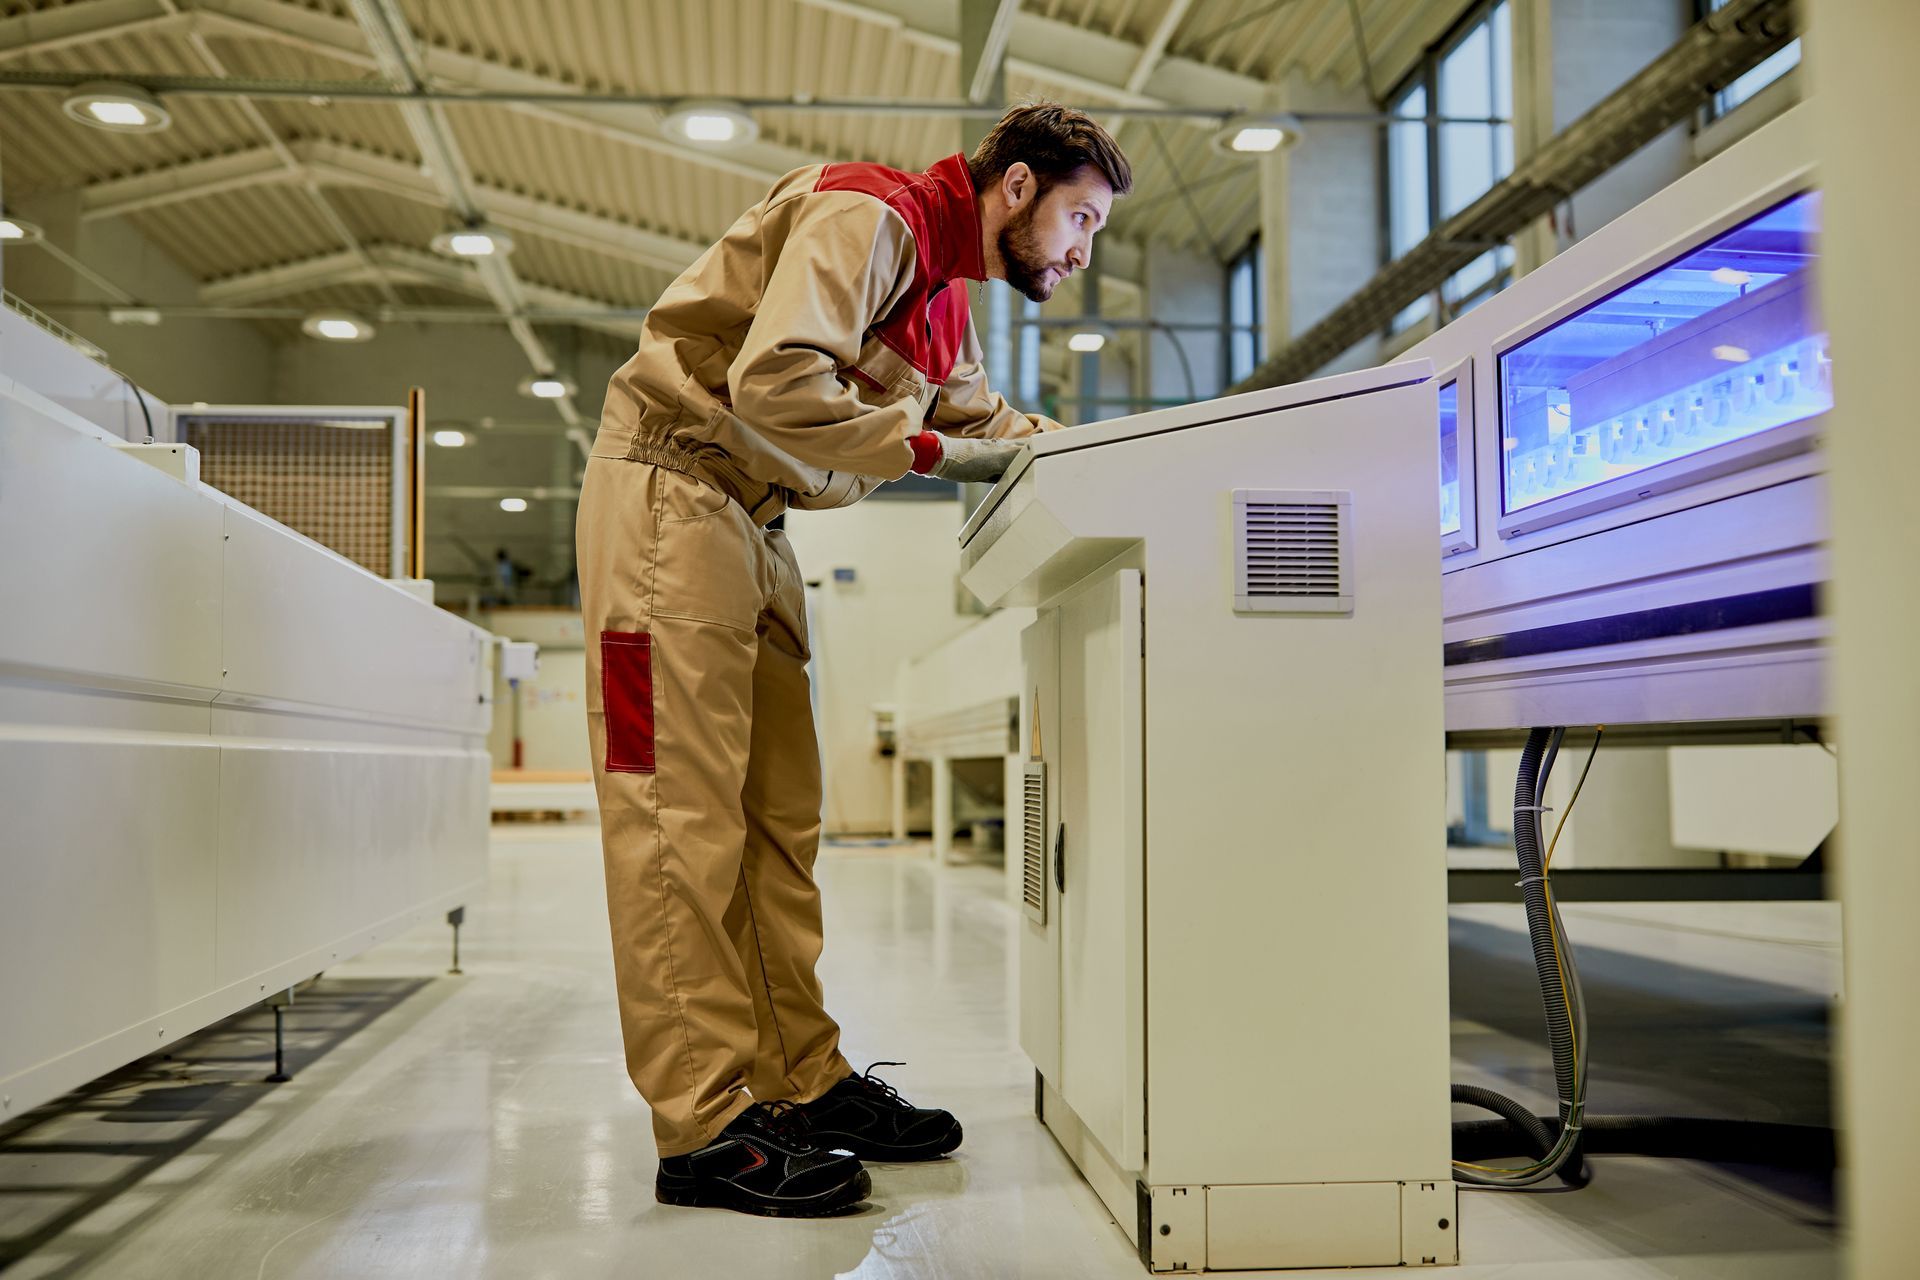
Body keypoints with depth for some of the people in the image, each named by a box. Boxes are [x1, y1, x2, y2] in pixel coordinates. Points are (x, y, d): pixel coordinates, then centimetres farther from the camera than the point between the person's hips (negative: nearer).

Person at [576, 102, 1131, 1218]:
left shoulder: (947, 300, 16)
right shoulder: (869, 217, -14)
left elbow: (988, 423, 27)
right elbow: (775, 381, -27)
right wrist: (934, 453, -20)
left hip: (754, 521, 10)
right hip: (671, 489, -10)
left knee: (780, 818, 6)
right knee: (686, 814, -11)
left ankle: (803, 1083, 12)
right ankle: (705, 1127, -9)